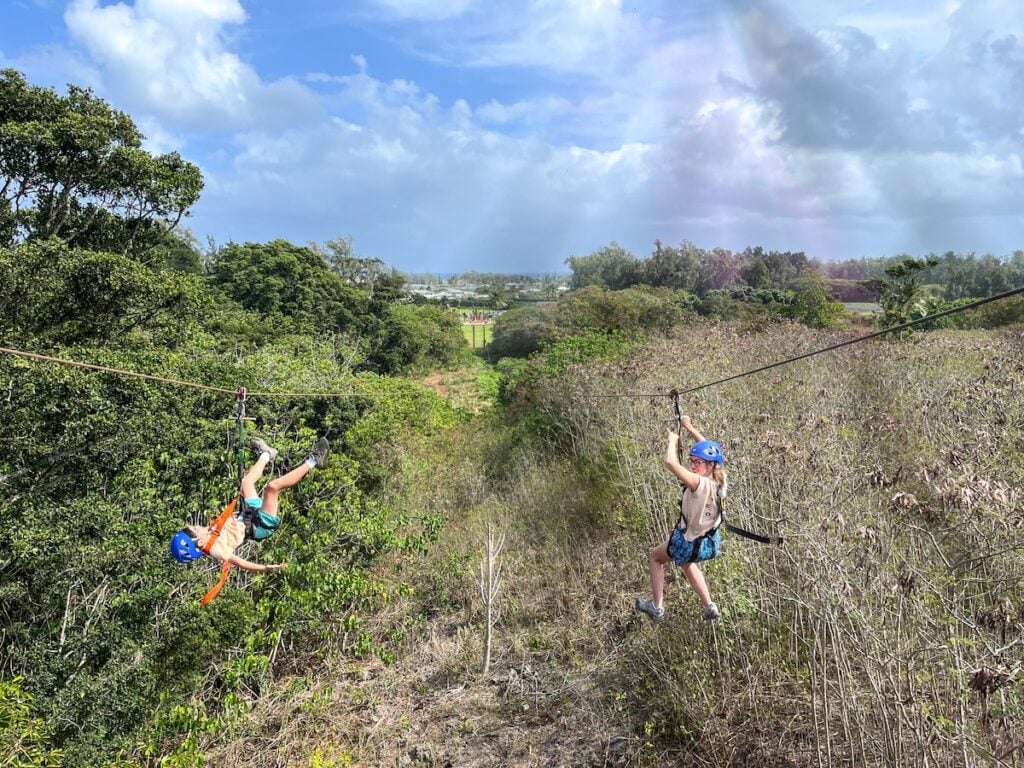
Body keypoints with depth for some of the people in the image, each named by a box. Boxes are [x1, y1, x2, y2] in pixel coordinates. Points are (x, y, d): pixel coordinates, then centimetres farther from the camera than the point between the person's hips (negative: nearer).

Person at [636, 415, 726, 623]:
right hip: (711, 543, 7)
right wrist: (688, 427, 8)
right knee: (687, 563, 36)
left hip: (689, 543, -7)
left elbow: (670, 462, -42)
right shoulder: (719, 479, -12)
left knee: (655, 557, 21)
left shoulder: (699, 484, -33)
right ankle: (710, 607, 28)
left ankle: (657, 607, 27)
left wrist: (673, 440, -24)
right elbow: (708, 448, 3)